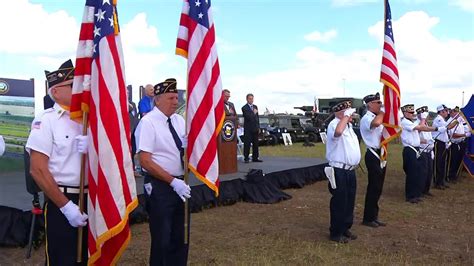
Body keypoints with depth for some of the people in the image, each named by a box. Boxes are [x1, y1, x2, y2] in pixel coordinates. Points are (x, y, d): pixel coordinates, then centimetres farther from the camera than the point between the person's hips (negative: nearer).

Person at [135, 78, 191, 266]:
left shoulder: (179, 120, 7)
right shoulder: (148, 123, -13)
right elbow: (145, 161, -18)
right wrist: (173, 181, -21)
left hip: (180, 183, 7)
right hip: (159, 185, -7)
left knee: (181, 236, 17)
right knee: (162, 239, 5)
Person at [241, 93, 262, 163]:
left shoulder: (255, 107, 14)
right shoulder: (244, 108, -6)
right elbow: (248, 117, -18)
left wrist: (258, 127, 12)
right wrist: (253, 113, -7)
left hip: (255, 128, 6)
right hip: (248, 129, -6)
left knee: (255, 144, 8)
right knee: (247, 144, -4)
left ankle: (255, 158, 14)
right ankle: (246, 158, 1)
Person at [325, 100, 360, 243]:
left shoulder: (348, 125, 16)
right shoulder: (334, 124, -16)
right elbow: (338, 132, -41)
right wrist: (346, 117, -28)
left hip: (350, 170, 9)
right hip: (339, 171, -9)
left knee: (349, 201, 17)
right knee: (339, 202, 0)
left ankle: (345, 228, 32)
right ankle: (336, 233, 13)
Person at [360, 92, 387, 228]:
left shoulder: (378, 117, 14)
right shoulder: (366, 118, -14)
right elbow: (376, 123, -38)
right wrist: (382, 112, -18)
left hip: (380, 154, 9)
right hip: (373, 155, -9)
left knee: (378, 187, 14)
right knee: (373, 187, -3)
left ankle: (374, 216, 24)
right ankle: (368, 218, 8)